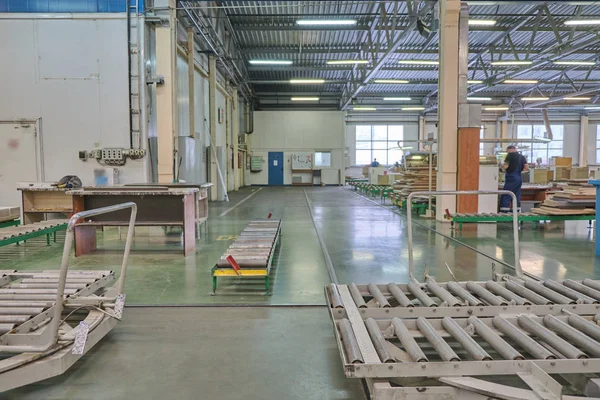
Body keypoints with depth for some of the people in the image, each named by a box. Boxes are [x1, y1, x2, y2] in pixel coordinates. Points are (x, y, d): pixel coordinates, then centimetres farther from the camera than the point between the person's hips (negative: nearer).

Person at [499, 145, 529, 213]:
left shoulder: (510, 155, -7)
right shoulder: (522, 156, 13)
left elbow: (505, 166, -14)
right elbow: (527, 168, 8)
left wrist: (502, 165, 7)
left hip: (511, 178, -7)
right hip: (519, 178, 8)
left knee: (506, 197, -6)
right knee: (517, 197, 10)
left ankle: (504, 212, -11)